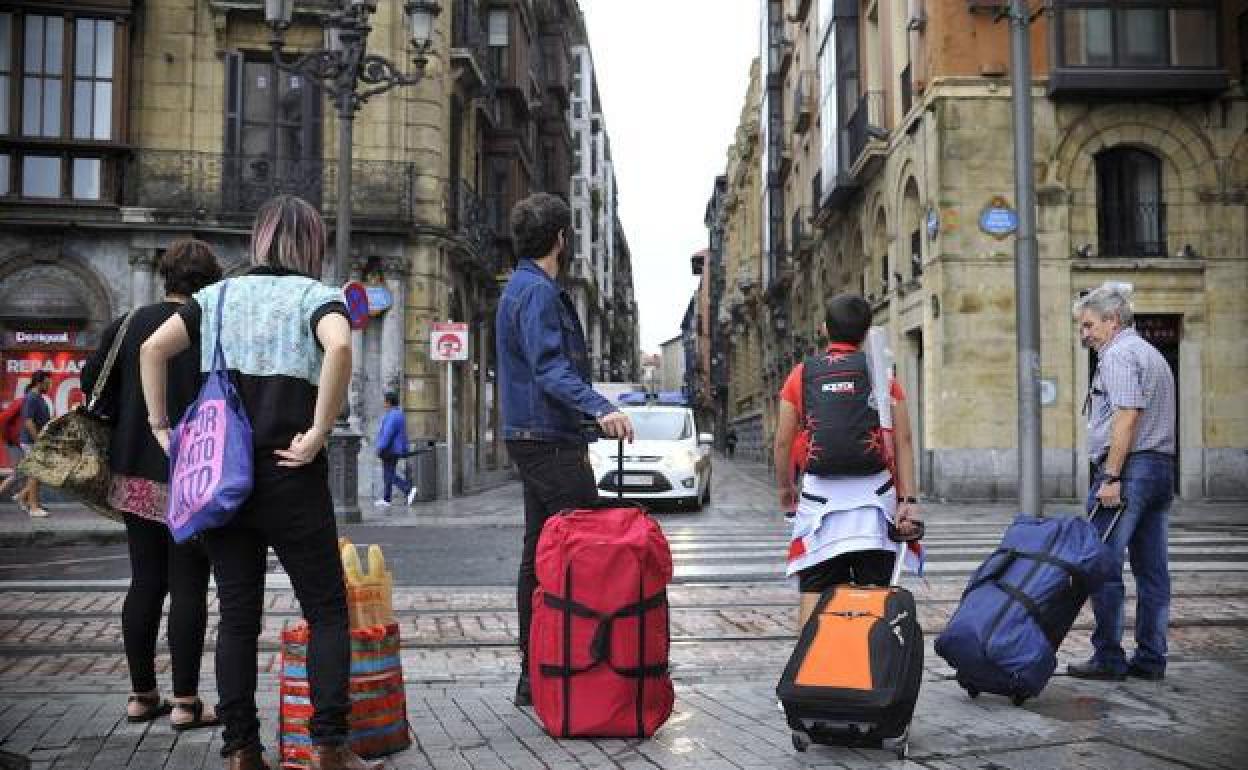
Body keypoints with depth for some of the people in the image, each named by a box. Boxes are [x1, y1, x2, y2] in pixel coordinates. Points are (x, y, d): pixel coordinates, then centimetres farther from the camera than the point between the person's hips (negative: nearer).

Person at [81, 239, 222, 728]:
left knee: (144, 583, 13)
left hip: (136, 472, 6)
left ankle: (141, 695, 20)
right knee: (188, 586, 1)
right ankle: (185, 702, 5)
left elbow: (92, 379, 6)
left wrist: (124, 423, 17)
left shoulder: (130, 325, 5)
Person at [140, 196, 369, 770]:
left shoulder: (219, 295, 13)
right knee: (326, 611, 5)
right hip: (289, 478, -4)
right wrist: (318, 434, -18)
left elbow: (153, 348, 2)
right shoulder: (316, 296, -1)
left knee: (237, 615, 10)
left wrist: (160, 427, 6)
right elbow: (340, 347, -23)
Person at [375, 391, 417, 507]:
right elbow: (403, 434, 18)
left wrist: (380, 448, -19)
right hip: (396, 450, 10)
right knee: (388, 475, 11)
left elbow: (388, 434, -23)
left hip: (389, 450, -10)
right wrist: (404, 450, 20)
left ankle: (410, 489, -16)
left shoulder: (392, 416, -17)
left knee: (391, 476, -8)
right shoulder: (399, 414, 15)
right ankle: (385, 500, 14)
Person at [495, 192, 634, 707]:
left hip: (534, 438, 11)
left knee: (539, 554, 11)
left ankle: (534, 672, 17)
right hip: (549, 439, -11)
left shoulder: (521, 287, 20)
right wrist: (600, 408, -35)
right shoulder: (539, 291, -13)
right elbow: (550, 368, -24)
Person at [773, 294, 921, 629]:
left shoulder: (802, 374, 5)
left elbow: (783, 441, 4)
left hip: (820, 494, 0)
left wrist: (785, 486, 19)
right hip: (873, 496, 0)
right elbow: (903, 441, -3)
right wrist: (908, 499, -5)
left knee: (814, 592, 4)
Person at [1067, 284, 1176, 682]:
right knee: (1152, 570, 9)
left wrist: (1111, 477, -20)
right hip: (1161, 468, 10)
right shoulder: (1152, 353, 24)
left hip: (1128, 469, -10)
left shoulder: (1119, 354, -8)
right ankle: (1150, 659, 13)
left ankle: (1108, 658, -2)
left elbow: (1127, 417, -19)